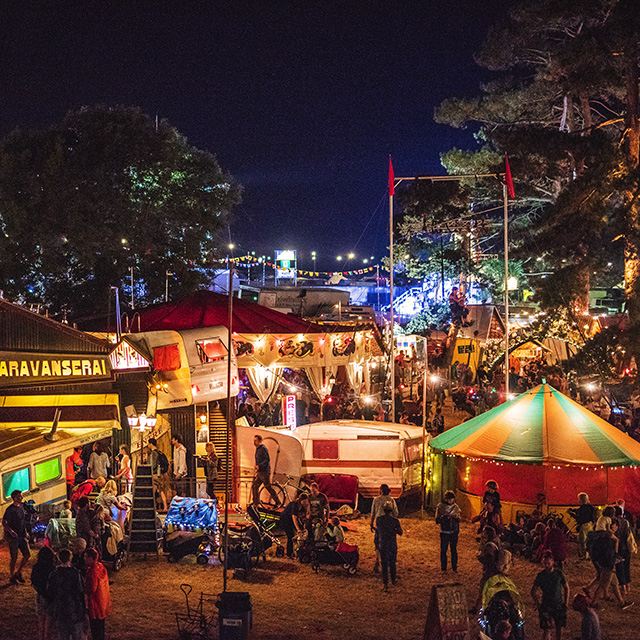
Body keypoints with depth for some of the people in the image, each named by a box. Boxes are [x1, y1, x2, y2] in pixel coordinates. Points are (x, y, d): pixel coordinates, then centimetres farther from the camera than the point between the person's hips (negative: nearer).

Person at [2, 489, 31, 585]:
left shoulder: (22, 507, 8)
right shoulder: (10, 509, -15)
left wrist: (25, 531, 17)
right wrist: (11, 531, -27)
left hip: (22, 536, 7)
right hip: (13, 537, -7)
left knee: (27, 555, 5)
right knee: (14, 558, 0)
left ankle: (18, 573, 22)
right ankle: (12, 577, 17)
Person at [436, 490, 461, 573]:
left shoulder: (456, 507, 4)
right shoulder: (440, 507, -3)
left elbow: (459, 520, 10)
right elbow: (437, 520, -4)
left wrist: (457, 517, -14)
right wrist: (445, 517, -22)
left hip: (454, 532, 2)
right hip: (444, 532, -2)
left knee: (454, 550, 3)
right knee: (443, 550, 1)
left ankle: (454, 568, 13)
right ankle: (443, 568, 11)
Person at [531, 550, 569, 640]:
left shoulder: (559, 573, -2)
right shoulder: (540, 576, -4)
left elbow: (566, 587, 10)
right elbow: (533, 591, 5)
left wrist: (566, 602, 3)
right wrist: (538, 605, -2)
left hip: (559, 605, 1)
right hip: (546, 606, -1)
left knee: (560, 628, 5)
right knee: (546, 629, -6)